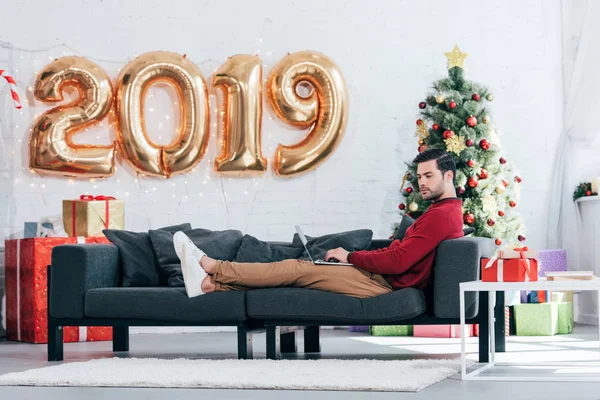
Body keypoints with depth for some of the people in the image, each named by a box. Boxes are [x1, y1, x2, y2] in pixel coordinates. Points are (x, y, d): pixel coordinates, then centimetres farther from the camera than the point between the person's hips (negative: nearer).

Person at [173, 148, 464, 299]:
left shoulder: (441, 216, -15)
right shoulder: (446, 211, 20)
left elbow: (398, 260, -23)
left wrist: (351, 256, -9)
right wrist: (352, 256, 9)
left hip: (383, 283, -10)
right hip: (384, 278, 10)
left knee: (297, 269, -8)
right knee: (297, 269, 3)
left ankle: (213, 267, 0)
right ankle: (210, 284, 1)